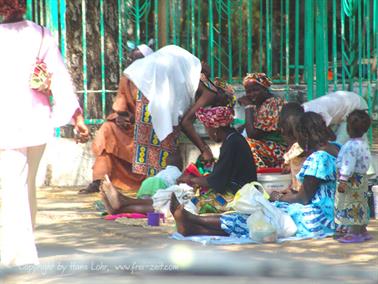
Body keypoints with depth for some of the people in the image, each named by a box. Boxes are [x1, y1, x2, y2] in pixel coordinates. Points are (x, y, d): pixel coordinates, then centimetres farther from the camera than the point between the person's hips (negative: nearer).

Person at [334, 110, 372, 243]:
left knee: (351, 206, -3)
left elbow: (348, 165, -25)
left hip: (352, 181, -10)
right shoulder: (364, 144, 9)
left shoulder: (350, 146, -22)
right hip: (361, 179, 10)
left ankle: (354, 233, 0)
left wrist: (343, 180, -23)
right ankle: (362, 231, 25)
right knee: (359, 207, 17)